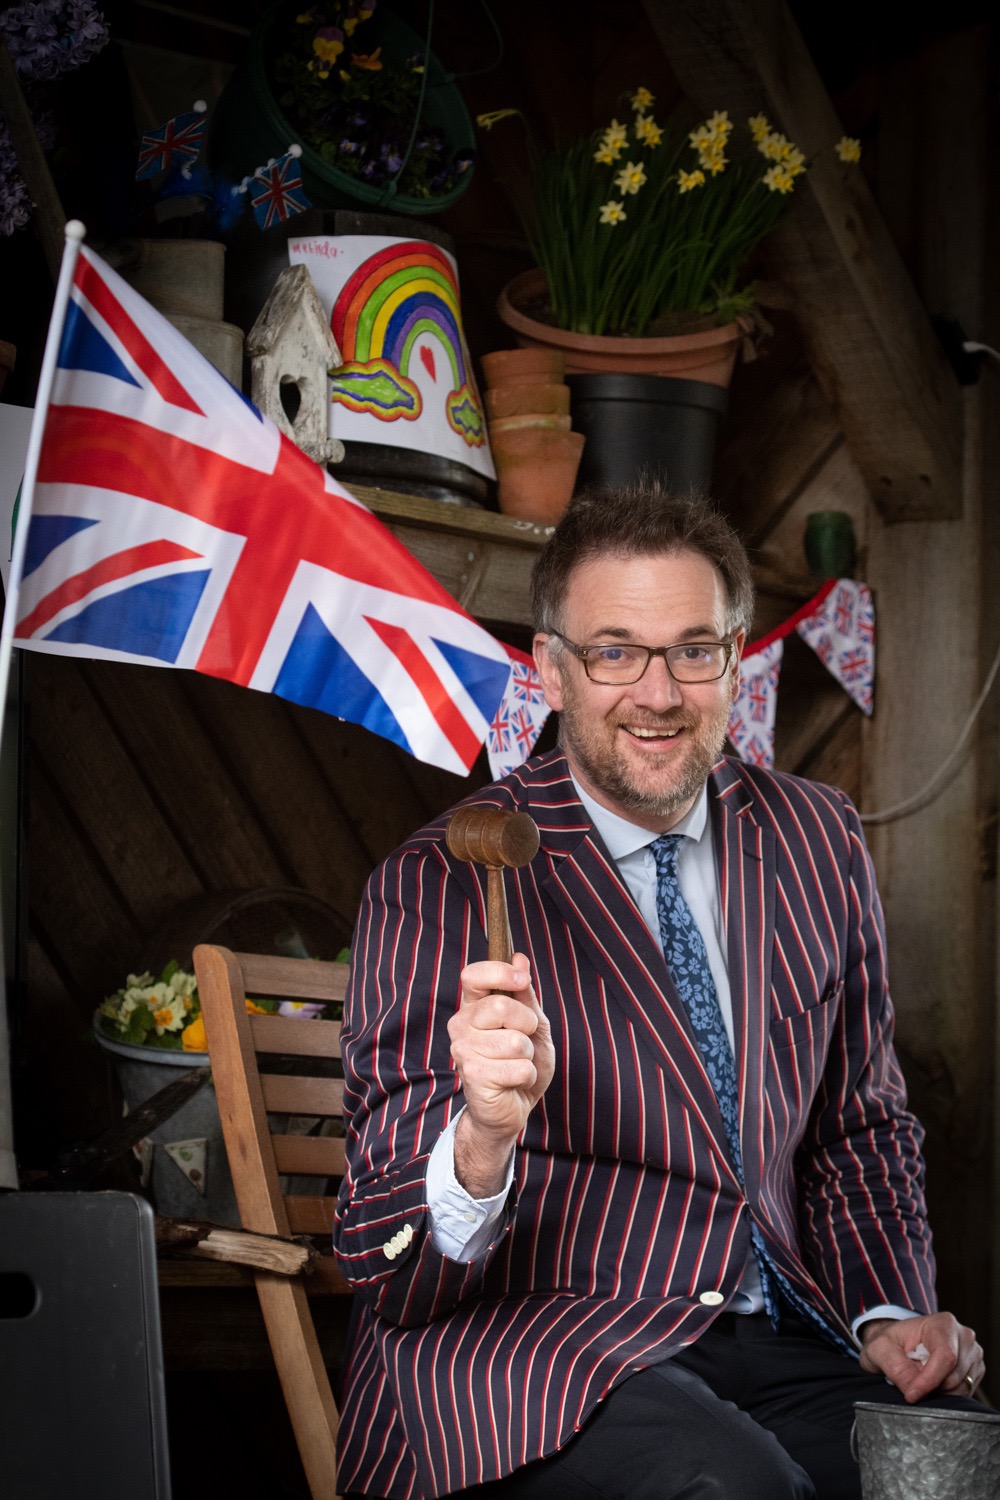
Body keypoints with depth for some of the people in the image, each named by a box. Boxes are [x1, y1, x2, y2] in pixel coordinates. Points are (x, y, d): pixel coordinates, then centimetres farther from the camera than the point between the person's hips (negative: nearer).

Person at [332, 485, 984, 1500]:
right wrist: (482, 1135, -32)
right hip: (519, 1344, -5)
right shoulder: (437, 889, -6)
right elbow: (392, 1273, -10)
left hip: (778, 1336, 5)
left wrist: (890, 1312, 4)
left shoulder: (818, 844, 10)